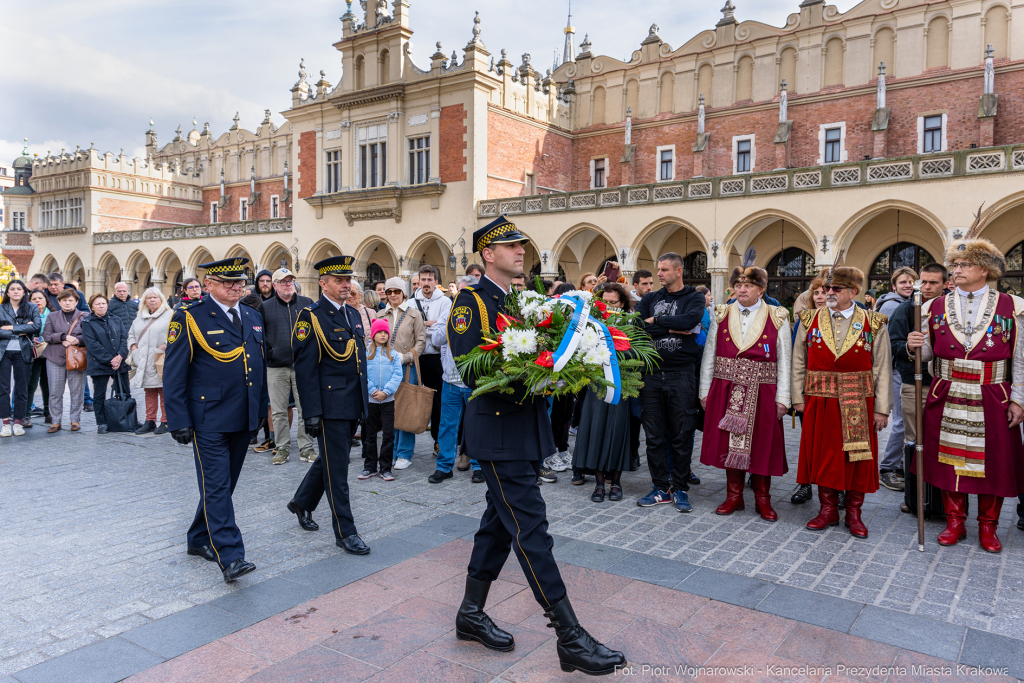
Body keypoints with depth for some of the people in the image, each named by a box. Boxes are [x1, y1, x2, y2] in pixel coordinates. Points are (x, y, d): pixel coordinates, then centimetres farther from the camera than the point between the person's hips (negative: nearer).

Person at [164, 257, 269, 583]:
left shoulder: (253, 317, 10)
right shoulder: (189, 318, -8)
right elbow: (173, 375, -9)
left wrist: (262, 408, 15)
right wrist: (179, 421, -13)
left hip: (243, 420, 7)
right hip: (209, 420, -6)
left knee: (224, 485, 16)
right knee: (216, 487, -5)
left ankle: (199, 540, 33)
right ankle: (230, 557, -4)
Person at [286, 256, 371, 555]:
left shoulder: (353, 315, 13)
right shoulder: (311, 316, -10)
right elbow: (305, 369, -14)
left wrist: (364, 401, 16)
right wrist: (312, 413, -17)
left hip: (352, 404, 8)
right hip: (330, 404, -8)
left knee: (330, 460, 20)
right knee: (336, 469, 0)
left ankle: (302, 503, 41)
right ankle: (345, 532, 9)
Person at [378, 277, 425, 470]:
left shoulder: (413, 314, 4)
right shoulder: (382, 315, 13)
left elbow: (421, 340, 0)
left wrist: (405, 357, -11)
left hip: (407, 366, -3)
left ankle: (405, 454, 2)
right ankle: (392, 451, 15)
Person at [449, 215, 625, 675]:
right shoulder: (471, 302, -10)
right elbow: (470, 368, -19)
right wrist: (527, 386, -26)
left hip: (526, 427, 9)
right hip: (498, 430, -9)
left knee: (501, 521, 16)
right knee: (530, 527, -6)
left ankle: (471, 613, 31)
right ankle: (569, 637, 1)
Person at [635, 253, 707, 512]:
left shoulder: (694, 297, 4)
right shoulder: (651, 299, 13)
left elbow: (690, 320, -18)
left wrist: (656, 321, -8)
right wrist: (672, 328, -10)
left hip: (682, 374, -3)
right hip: (653, 372, 3)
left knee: (682, 435, 2)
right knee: (654, 435, 6)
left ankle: (680, 488, 15)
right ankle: (661, 488, 17)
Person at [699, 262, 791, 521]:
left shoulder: (777, 318, 2)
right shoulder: (721, 316, 7)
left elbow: (784, 361, 0)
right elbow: (708, 356, 8)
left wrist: (782, 398, -5)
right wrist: (705, 390, 3)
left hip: (761, 393, -2)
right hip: (726, 391, 2)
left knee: (761, 445, 5)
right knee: (729, 443, 7)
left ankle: (762, 500, 20)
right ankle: (734, 496, 21)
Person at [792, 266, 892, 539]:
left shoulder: (873, 324, 0)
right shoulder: (810, 321, 4)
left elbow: (882, 369, -1)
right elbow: (798, 363, 7)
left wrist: (881, 408, -5)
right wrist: (798, 398, 1)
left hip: (858, 403, -1)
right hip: (820, 401, 1)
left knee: (858, 458, 6)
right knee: (823, 454, 7)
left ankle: (853, 513, 21)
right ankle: (828, 509, 22)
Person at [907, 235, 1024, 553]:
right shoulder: (936, 307, 5)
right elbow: (927, 353, 6)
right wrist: (915, 346, -16)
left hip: (991, 404, -1)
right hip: (946, 401, 2)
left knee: (992, 464, 6)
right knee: (949, 460, 8)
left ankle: (988, 527, 23)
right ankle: (955, 521, 23)